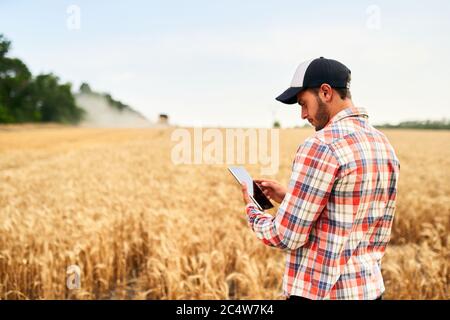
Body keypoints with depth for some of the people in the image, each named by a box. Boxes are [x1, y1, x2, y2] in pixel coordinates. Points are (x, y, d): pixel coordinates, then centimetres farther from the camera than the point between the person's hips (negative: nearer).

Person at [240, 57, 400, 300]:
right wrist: (290, 198, 14)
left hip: (321, 293, -8)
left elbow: (287, 237, -17)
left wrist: (252, 210, 1)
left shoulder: (321, 146, -19)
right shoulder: (384, 145, 7)